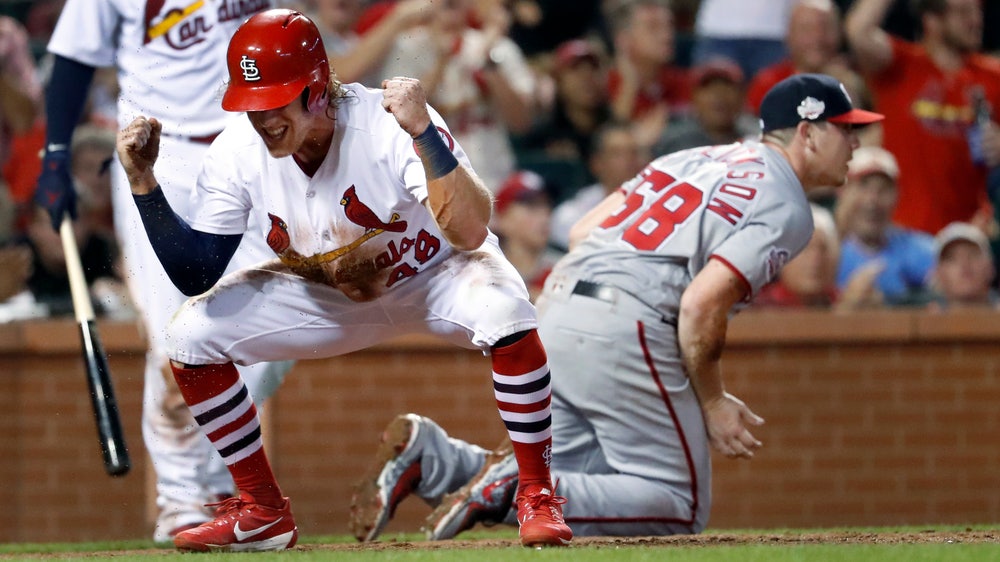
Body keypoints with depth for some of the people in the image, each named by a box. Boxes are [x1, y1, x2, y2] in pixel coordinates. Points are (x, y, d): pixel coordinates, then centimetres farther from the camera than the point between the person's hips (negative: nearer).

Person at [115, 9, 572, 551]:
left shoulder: (385, 126, -33)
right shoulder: (236, 154, -19)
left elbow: (470, 232, -44)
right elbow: (195, 275, -14)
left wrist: (423, 135, -55)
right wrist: (143, 184, -25)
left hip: (433, 274, -4)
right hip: (331, 297, 4)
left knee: (504, 312, -38)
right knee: (189, 336, -11)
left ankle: (536, 495, -18)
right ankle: (262, 511, 6)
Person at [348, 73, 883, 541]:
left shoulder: (694, 159, 23)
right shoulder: (785, 207, -3)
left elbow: (582, 232, 18)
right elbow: (702, 306, -14)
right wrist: (713, 404, -1)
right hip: (623, 333, -8)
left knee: (589, 488, 17)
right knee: (679, 506, -1)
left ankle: (427, 454, 0)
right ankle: (522, 488, -19)